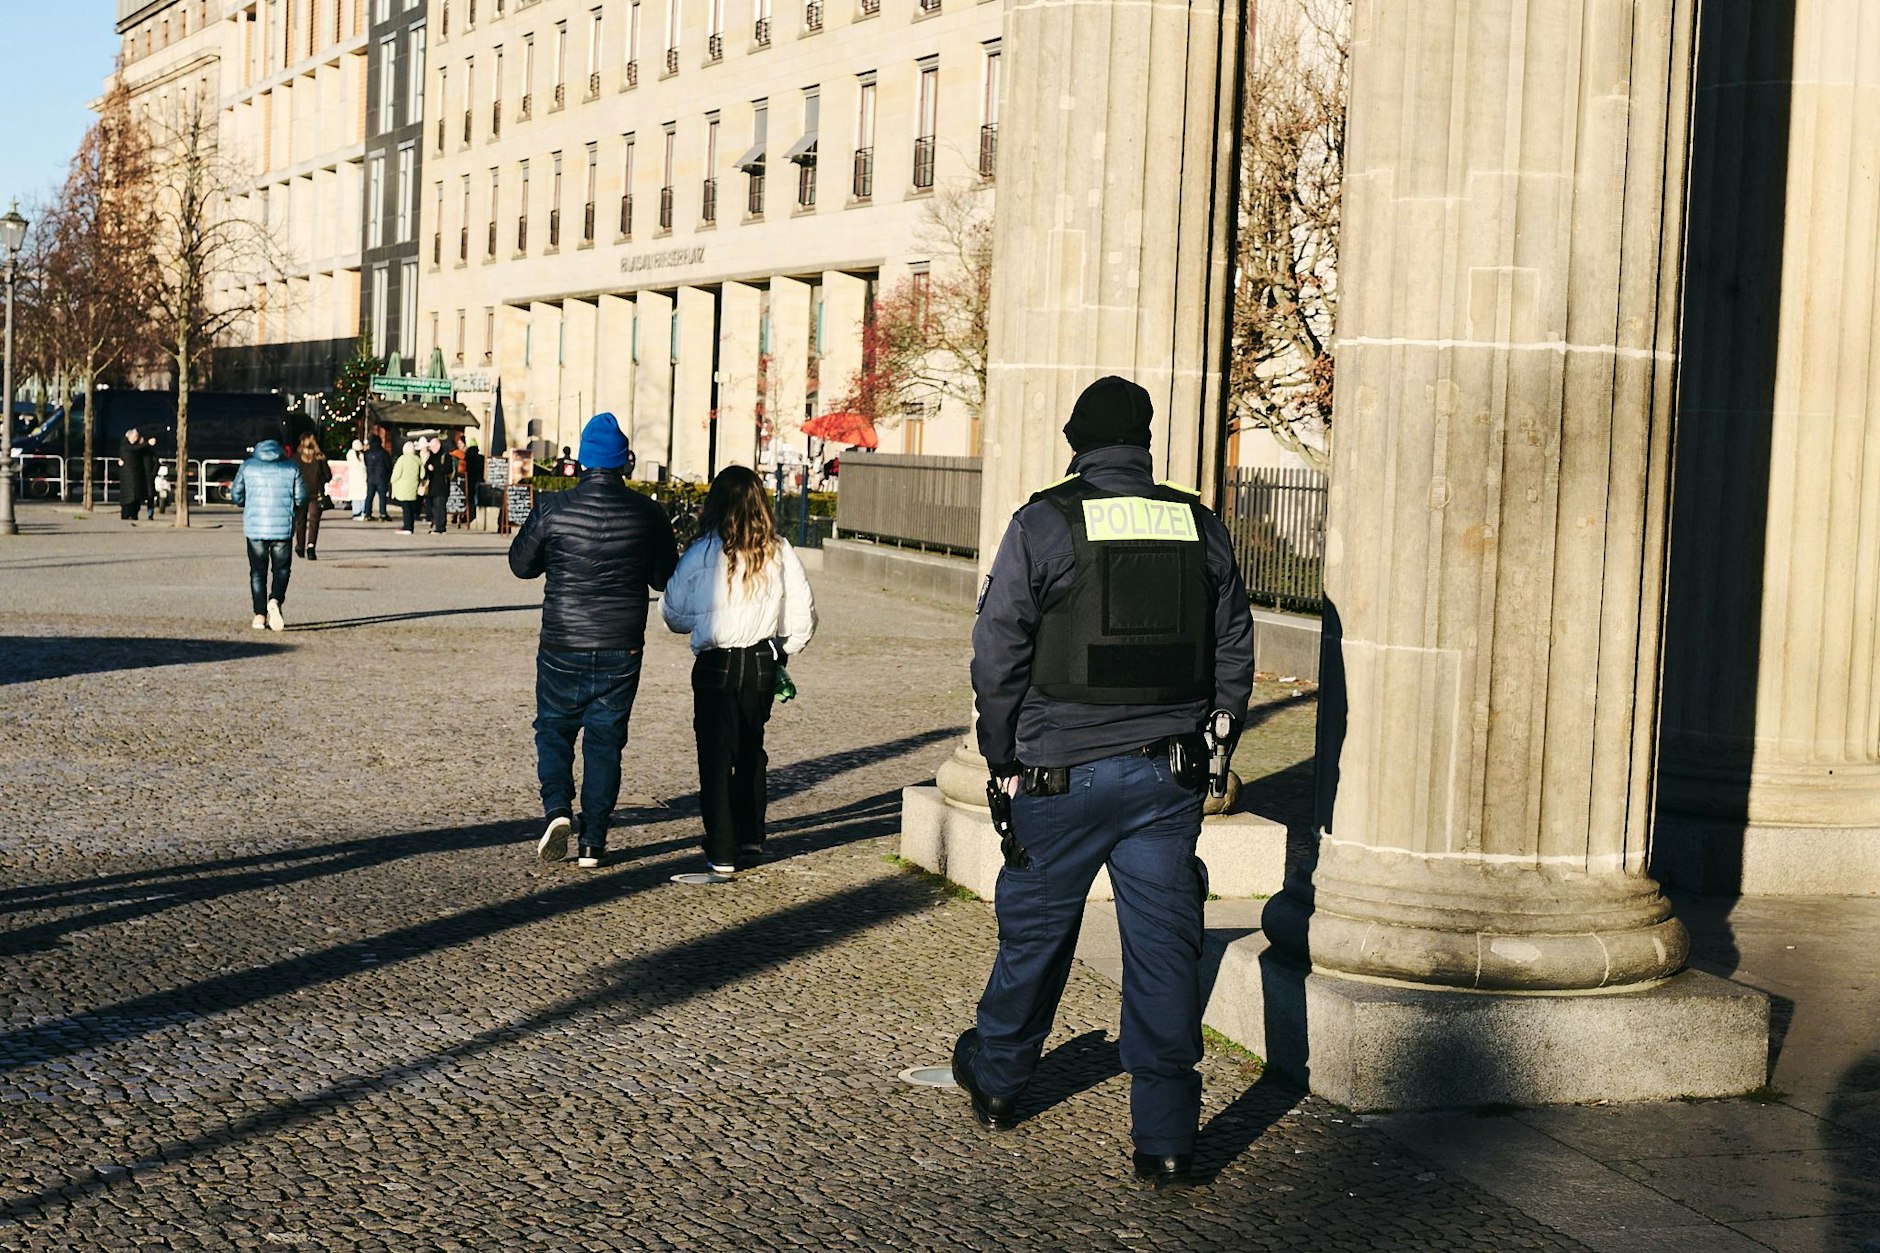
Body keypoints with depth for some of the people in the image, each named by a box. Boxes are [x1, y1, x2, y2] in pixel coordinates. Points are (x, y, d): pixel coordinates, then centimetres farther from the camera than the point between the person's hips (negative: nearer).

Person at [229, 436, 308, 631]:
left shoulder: (248, 466, 4)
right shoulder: (292, 468, 2)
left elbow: (236, 495, 8)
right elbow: (301, 498, 2)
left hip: (254, 527, 1)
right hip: (283, 527, -1)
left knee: (258, 571, 9)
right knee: (281, 569, 9)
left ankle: (260, 615, 5)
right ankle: (275, 601, -17)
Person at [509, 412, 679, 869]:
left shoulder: (552, 508, -9)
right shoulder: (647, 513, -5)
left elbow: (521, 565, 4)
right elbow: (665, 578, 6)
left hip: (562, 646, -1)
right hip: (621, 647, 1)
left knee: (554, 730, 15)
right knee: (605, 740, 9)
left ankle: (557, 809, -8)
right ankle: (594, 842, 8)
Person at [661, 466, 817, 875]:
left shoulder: (702, 553, -10)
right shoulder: (779, 552, -4)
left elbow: (673, 613, 0)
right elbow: (803, 615, -1)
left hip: (715, 665, -3)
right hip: (762, 664, 3)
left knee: (717, 756, 4)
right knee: (751, 752, 20)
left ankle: (722, 853, 3)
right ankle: (750, 841, 24)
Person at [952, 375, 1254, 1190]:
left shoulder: (1045, 524, -6)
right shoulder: (1199, 526, 5)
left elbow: (998, 651, -5)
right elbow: (1234, 647, 10)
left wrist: (1002, 760, 5)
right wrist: (1213, 748, 18)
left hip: (1064, 772, -2)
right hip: (1171, 773, 2)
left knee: (1035, 930, 15)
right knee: (1164, 946, 4)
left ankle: (996, 1079, 35)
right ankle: (1166, 1138, 3)